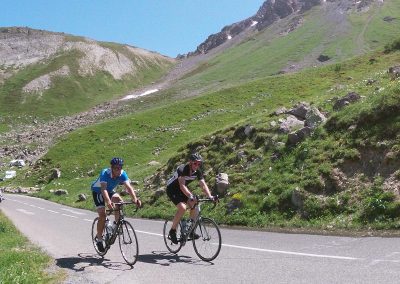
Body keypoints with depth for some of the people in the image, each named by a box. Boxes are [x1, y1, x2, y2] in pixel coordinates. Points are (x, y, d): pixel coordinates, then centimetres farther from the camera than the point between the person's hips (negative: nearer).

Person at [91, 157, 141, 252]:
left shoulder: (122, 174, -24)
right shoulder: (105, 173, -35)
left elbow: (128, 186, -34)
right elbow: (103, 189, -47)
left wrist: (134, 198, -51)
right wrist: (108, 201, -64)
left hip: (110, 191, 4)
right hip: (98, 191, -4)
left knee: (120, 202, -25)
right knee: (102, 215, -16)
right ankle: (99, 238, 3)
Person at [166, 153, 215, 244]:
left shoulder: (198, 171, -11)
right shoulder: (182, 169, -30)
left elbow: (203, 184, -16)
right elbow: (182, 186, -41)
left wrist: (209, 196, -32)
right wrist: (191, 196, -55)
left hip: (182, 190, 7)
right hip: (172, 189, -7)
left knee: (195, 205, -12)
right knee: (182, 207, -27)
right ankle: (172, 231, -11)